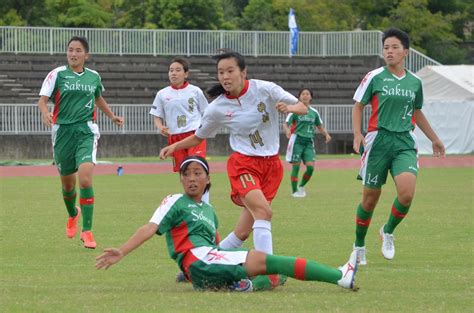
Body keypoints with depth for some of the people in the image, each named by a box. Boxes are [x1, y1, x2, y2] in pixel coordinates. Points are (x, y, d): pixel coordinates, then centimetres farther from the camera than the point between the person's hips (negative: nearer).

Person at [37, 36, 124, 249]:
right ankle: (73, 215, 46)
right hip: (62, 130, 0)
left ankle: (87, 231, -15)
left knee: (85, 179, -19)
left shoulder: (94, 77, 8)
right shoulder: (57, 74, -1)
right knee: (67, 182, 11)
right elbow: (42, 99, -8)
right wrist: (44, 112, -28)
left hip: (86, 130, 0)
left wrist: (112, 116, 23)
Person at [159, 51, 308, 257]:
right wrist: (175, 146, -7)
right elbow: (198, 137, 10)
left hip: (271, 164, 2)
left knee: (243, 232, -1)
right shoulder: (217, 108, -5)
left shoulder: (264, 89, -7)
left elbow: (303, 108, -3)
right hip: (243, 164, -2)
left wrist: (289, 107, -26)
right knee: (263, 211, -28)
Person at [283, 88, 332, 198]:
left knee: (310, 167, -7)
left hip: (309, 142, 4)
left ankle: (301, 186, 17)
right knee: (296, 166, -5)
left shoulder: (314, 112, 11)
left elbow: (319, 126, 22)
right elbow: (286, 123, -6)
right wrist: (287, 130, -28)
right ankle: (294, 191, 6)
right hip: (297, 140, -4)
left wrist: (326, 134, 4)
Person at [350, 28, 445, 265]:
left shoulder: (415, 82, 10)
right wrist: (357, 135, -10)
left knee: (407, 193, -19)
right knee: (371, 197, 2)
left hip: (405, 143, 2)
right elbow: (358, 106, 5)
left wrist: (433, 138, 30)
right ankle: (359, 246, 22)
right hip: (378, 140, -2)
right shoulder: (374, 77, 0)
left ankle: (388, 232, 9)